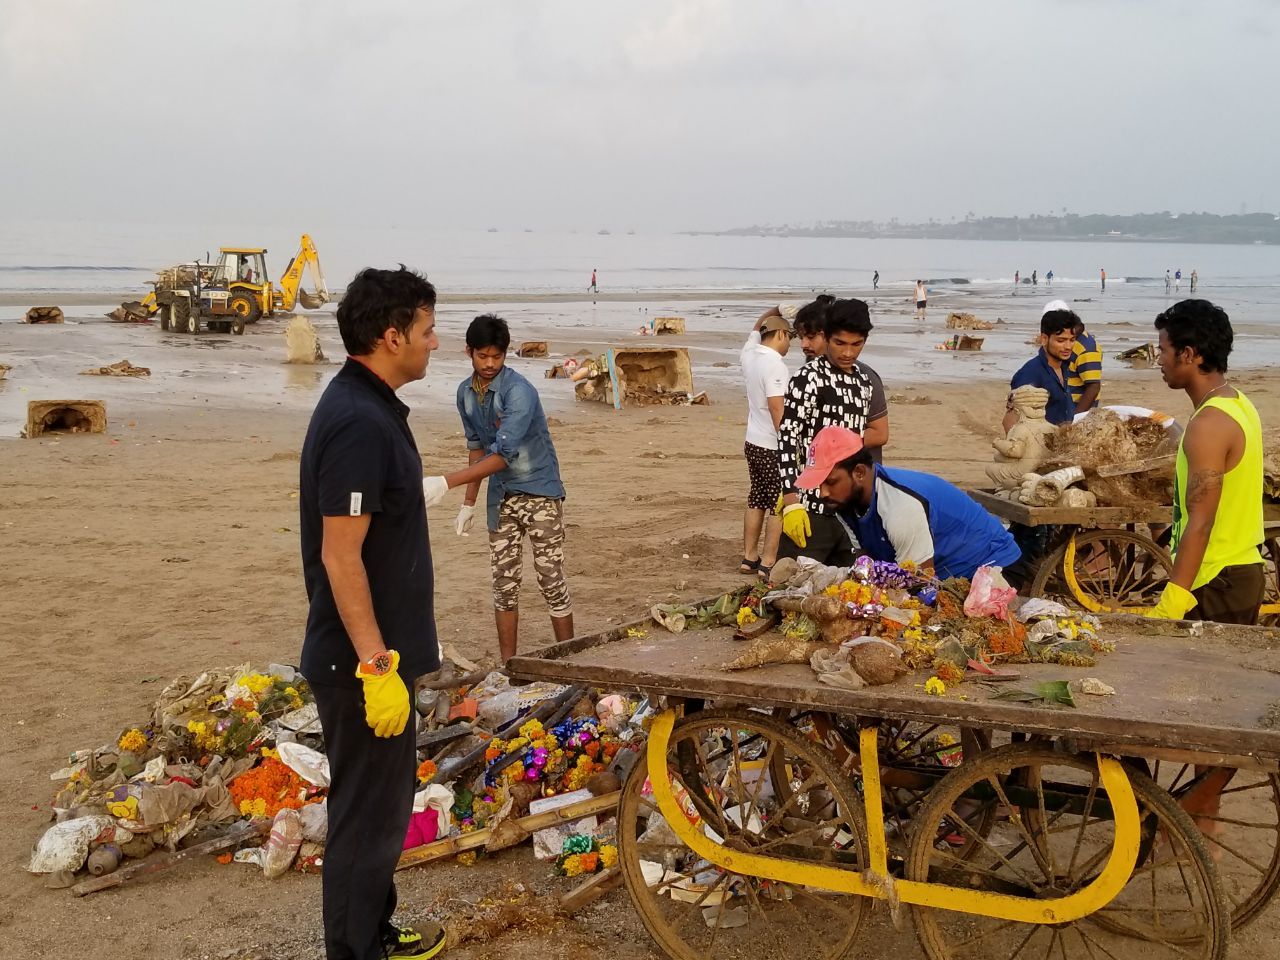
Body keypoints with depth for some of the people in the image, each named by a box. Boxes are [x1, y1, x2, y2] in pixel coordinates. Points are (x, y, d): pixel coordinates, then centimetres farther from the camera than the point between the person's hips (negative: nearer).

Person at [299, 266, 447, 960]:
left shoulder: (366, 407, 10)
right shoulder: (360, 423, -22)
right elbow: (339, 555, -24)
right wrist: (376, 665, -23)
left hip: (372, 649, 10)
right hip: (362, 660, -10)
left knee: (379, 804, 21)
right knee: (368, 815, 1)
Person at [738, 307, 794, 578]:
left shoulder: (749, 355, 5)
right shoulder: (774, 365, -19)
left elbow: (757, 327, 28)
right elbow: (776, 408, -23)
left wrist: (776, 311, 20)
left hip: (753, 442, 9)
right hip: (774, 447, -8)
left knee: (757, 500, 16)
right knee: (780, 505, -1)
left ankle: (749, 558, 21)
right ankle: (768, 563, -1)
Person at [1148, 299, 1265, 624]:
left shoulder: (1208, 424, -20)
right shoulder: (1239, 406, 10)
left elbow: (1200, 524, -25)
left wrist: (1169, 606, -26)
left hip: (1215, 584, -10)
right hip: (1245, 571, 10)